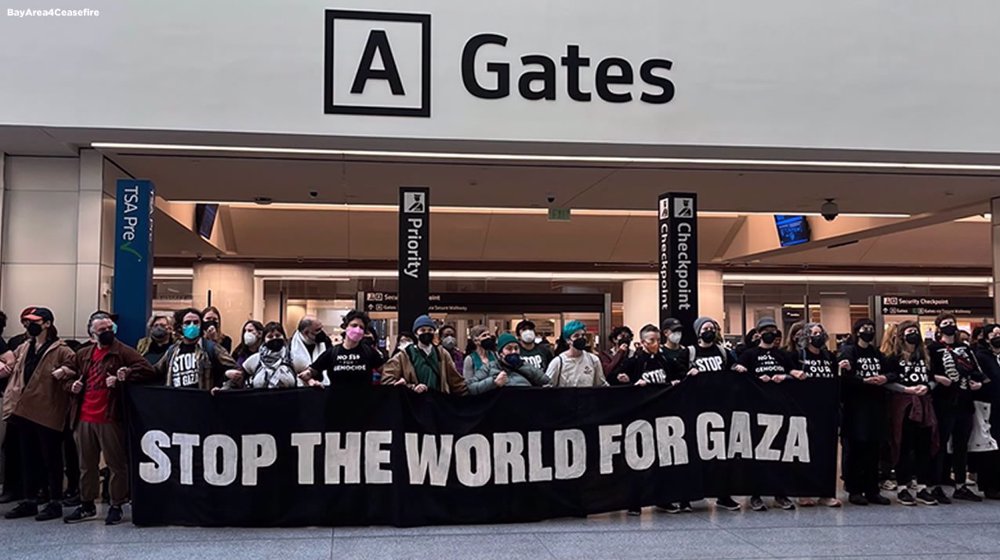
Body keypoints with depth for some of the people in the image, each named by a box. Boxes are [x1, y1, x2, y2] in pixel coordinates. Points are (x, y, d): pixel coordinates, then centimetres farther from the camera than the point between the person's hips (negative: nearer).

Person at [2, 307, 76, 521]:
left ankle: (55, 503, 9)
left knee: (51, 458, 1)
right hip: (24, 410, 7)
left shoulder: (61, 351, -8)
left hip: (48, 412, -7)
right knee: (28, 458, 13)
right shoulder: (23, 348, 14)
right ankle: (29, 501, 23)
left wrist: (65, 372, -27)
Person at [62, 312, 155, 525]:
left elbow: (147, 370, -13)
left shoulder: (123, 352, -3)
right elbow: (71, 376, 28)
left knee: (116, 464, 0)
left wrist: (123, 376, -22)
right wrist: (73, 385, 6)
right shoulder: (83, 355, 14)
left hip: (110, 419, -5)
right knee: (86, 465, 15)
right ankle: (87, 505, 27)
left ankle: (116, 506, 10)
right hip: (84, 419, 6)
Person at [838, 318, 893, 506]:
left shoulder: (877, 353, 17)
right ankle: (854, 491, 5)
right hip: (856, 406, -6)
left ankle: (872, 490, 14)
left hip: (876, 405, 6)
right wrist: (865, 381, -20)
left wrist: (885, 378, -7)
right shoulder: (849, 351, -2)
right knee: (855, 449, -2)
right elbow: (844, 378, -13)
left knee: (874, 449, 7)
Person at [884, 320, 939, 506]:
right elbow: (887, 382, -6)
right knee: (904, 447, -1)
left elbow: (933, 379, 14)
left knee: (924, 446, 4)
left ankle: (923, 487, 12)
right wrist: (907, 389, -16)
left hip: (924, 404, 5)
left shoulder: (925, 356, 14)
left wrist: (927, 387, -7)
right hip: (903, 405, -5)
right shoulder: (895, 357, 0)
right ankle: (903, 488, 5)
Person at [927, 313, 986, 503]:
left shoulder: (965, 348, 17)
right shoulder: (933, 348, -1)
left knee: (962, 445, 11)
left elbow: (976, 370, 20)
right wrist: (936, 377, -22)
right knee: (941, 444, -3)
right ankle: (937, 486, 2)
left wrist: (979, 382, 2)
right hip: (944, 403, -6)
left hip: (964, 402, 6)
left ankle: (961, 487, 18)